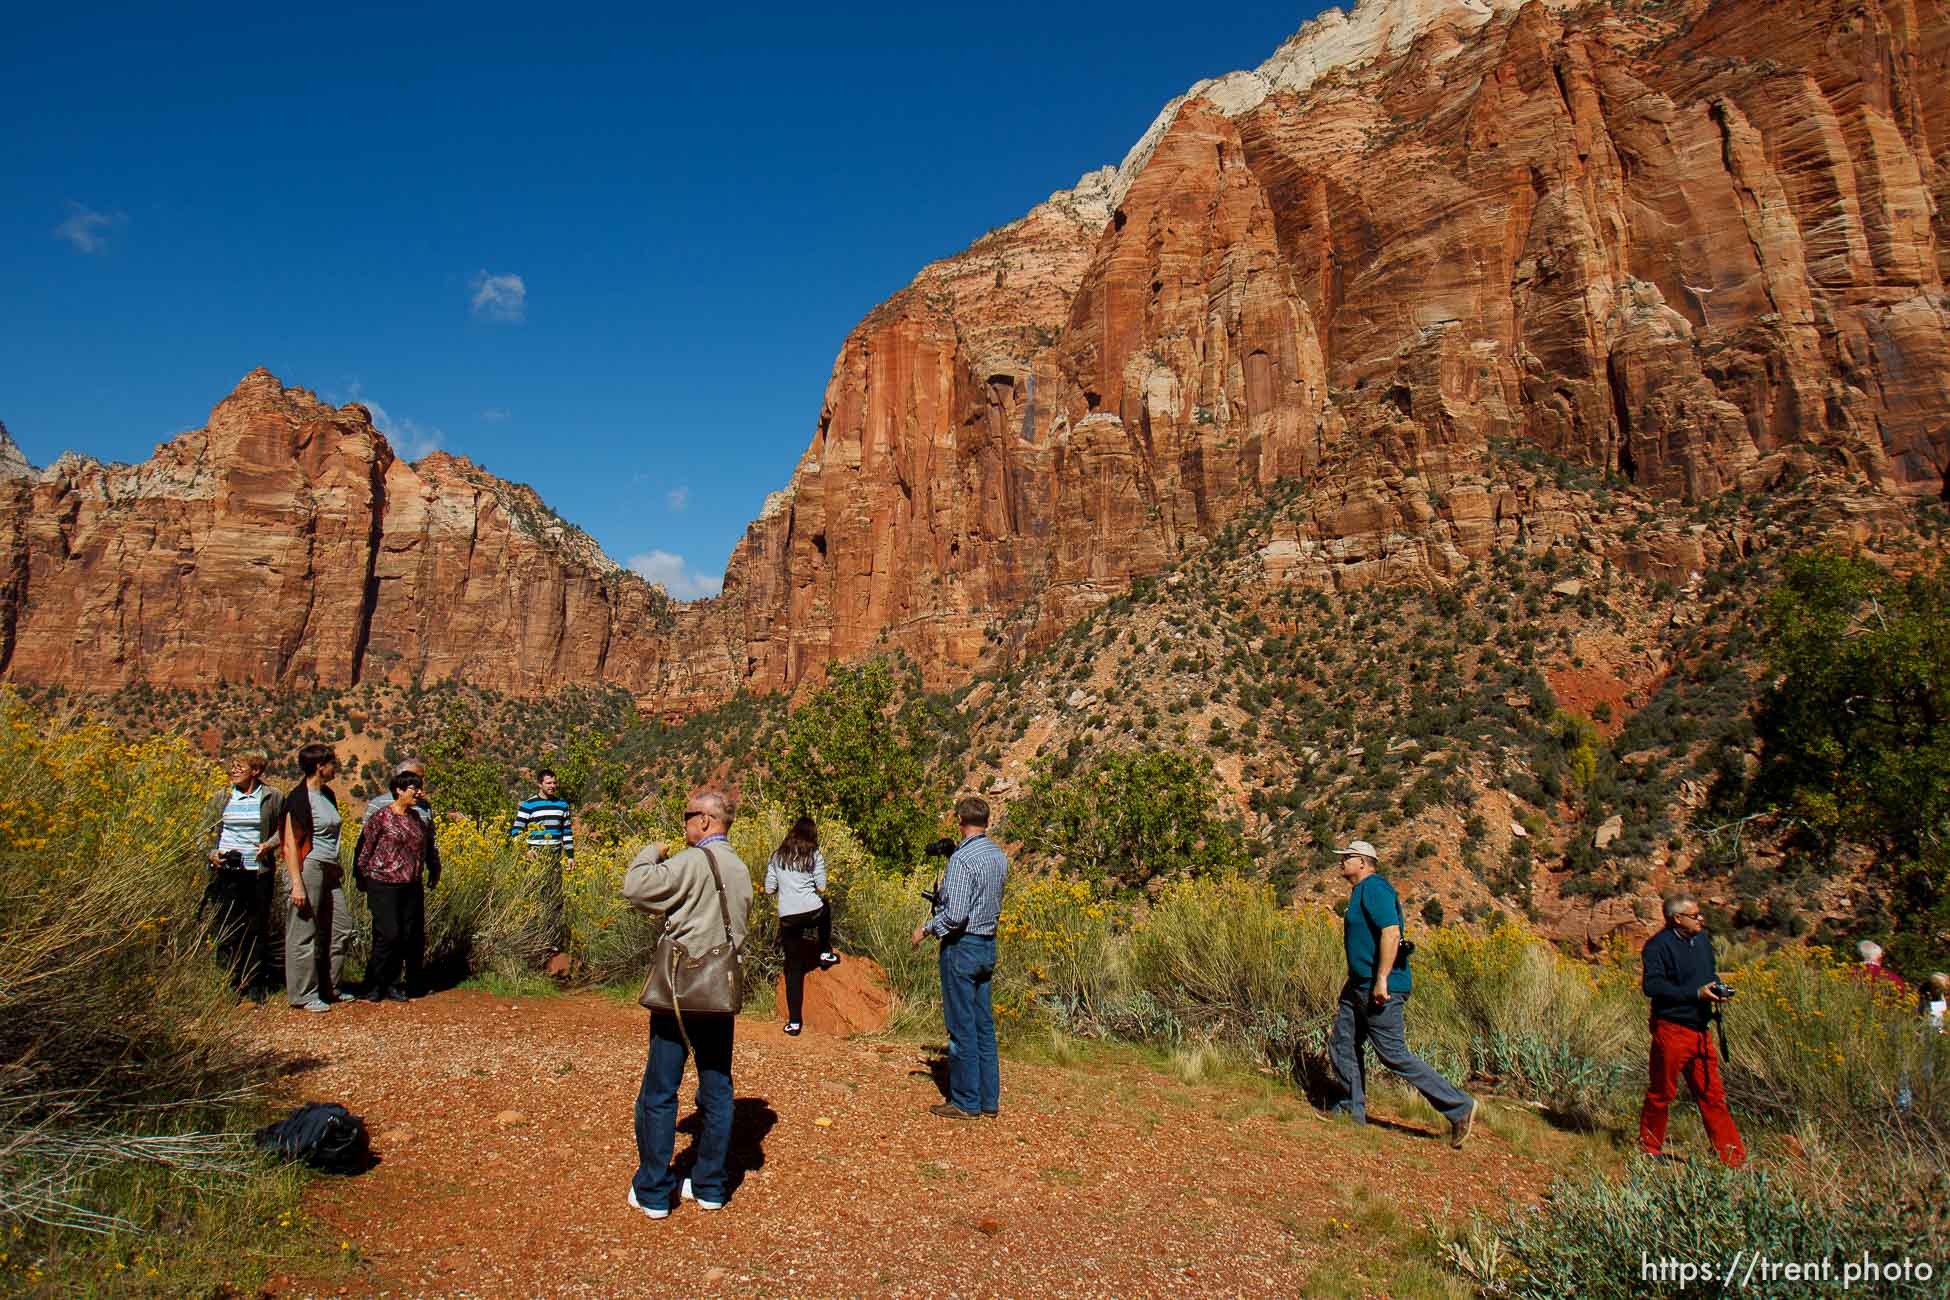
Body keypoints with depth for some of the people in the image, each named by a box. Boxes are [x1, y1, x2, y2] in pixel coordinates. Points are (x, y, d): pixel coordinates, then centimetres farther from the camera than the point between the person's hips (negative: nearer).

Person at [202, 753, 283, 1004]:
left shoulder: (272, 797, 2)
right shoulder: (221, 797, 7)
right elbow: (205, 828, 15)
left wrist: (270, 845, -11)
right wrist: (211, 852, -1)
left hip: (259, 870, -1)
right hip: (226, 870, 1)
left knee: (257, 928, 5)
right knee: (228, 928, 2)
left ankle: (257, 985, 16)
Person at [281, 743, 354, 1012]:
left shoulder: (328, 795, 13)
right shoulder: (299, 798, -12)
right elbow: (290, 844, -15)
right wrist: (297, 884, -19)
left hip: (329, 871, 9)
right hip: (307, 869, -9)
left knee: (341, 928, 10)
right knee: (304, 934, 0)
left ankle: (328, 987, 21)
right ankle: (303, 995, 9)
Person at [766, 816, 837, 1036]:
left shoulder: (777, 856, 7)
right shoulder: (815, 856, 0)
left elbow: (769, 889, 7)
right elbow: (821, 888, -3)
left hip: (788, 917, 2)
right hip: (813, 913, -1)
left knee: (794, 969, 9)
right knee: (826, 909, 36)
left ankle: (794, 1021, 8)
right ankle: (826, 953, 35)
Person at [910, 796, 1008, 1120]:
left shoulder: (961, 859, -19)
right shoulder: (999, 856, 6)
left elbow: (955, 914, -24)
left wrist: (926, 928, -9)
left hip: (961, 947, -8)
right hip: (988, 944, 8)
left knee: (962, 1028, 2)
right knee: (985, 1025, 13)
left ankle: (966, 1102, 10)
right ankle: (989, 1099, 19)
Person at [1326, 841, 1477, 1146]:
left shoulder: (1374, 887, -15)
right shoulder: (1360, 891, 17)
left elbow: (1391, 932, -26)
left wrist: (1382, 980, -28)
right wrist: (1351, 983, 25)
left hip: (1382, 989, -10)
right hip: (1360, 985, 10)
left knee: (1394, 1055, -6)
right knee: (1342, 1044, 10)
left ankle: (1460, 1107, 3)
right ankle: (1354, 1110, 19)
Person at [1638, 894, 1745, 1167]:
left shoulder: (1703, 940, 12)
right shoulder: (1659, 945, -13)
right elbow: (1652, 985, -21)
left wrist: (1717, 989, 4)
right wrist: (1696, 993, -22)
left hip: (1701, 1030, 7)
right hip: (1671, 1030, -7)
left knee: (1713, 1095, 9)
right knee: (1662, 1093, 5)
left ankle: (1733, 1159, 14)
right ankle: (1649, 1149, 21)